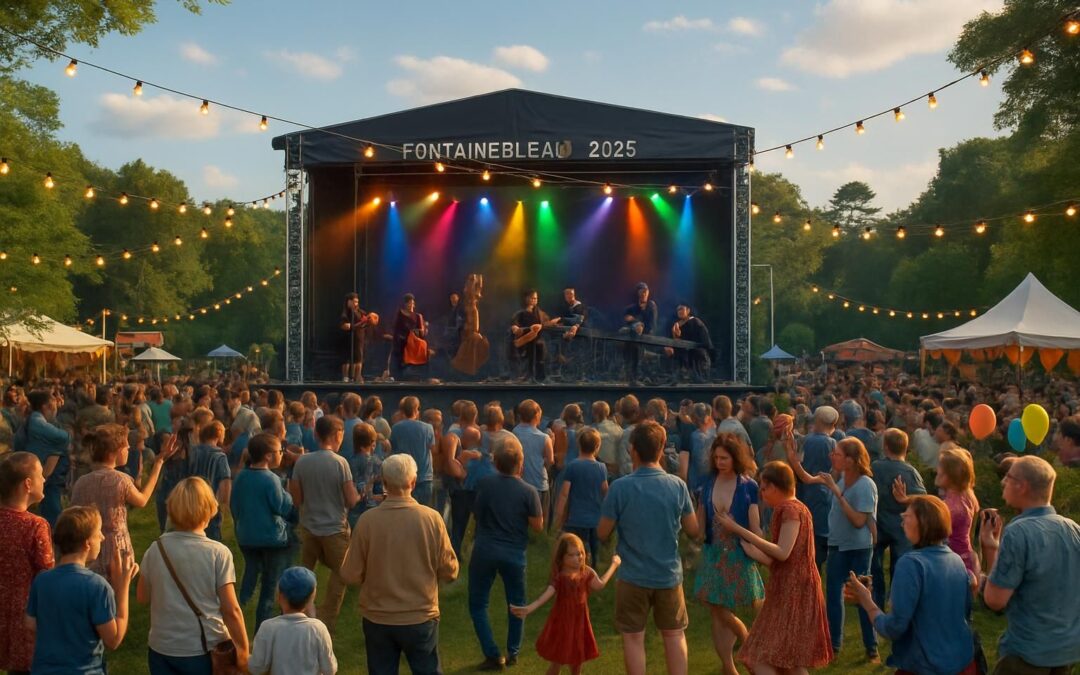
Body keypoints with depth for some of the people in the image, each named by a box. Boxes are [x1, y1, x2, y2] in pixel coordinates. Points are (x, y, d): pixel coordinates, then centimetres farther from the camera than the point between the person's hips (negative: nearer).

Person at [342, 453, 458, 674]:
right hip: (421, 618, 0)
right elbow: (450, 571, -6)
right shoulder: (432, 518, -14)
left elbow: (351, 575, -6)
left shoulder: (367, 520, -14)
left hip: (377, 619, 1)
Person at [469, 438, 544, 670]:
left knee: (478, 603, 12)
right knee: (516, 604, 18)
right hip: (514, 553, 0)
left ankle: (493, 655, 7)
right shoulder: (529, 492, -13)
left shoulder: (484, 484, -9)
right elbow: (538, 526, -6)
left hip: (484, 550, 0)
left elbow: (477, 513, 5)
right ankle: (512, 653, 25)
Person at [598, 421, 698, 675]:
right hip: (669, 575, 2)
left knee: (634, 637, 10)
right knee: (675, 635, 17)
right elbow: (693, 530, 1)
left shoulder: (620, 487, -14)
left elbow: (603, 533, -7)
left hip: (633, 576, -2)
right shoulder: (677, 485, -7)